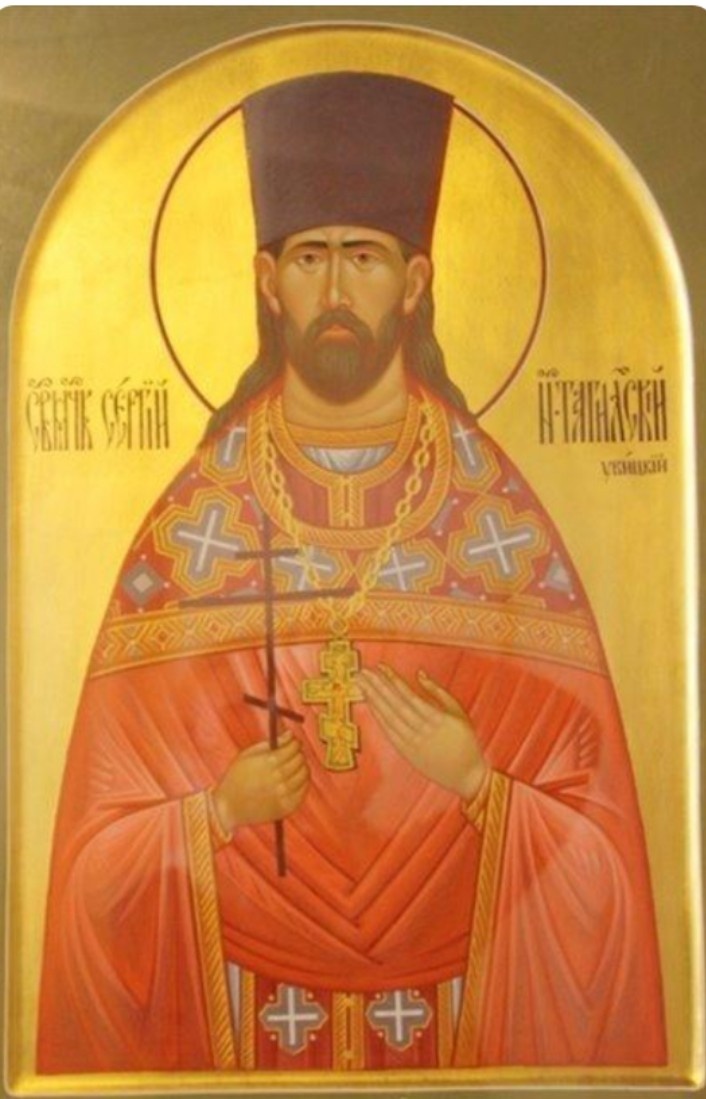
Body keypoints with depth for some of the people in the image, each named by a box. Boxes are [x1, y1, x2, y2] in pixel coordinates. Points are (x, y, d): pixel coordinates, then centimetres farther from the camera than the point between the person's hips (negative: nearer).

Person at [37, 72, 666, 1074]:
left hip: (458, 1010, 0)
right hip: (238, 1009, 1)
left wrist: (478, 788, -21)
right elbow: (104, 855, -2)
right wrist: (219, 811, -20)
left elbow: (595, 851, -5)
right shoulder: (189, 522, -5)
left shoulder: (505, 520, -6)